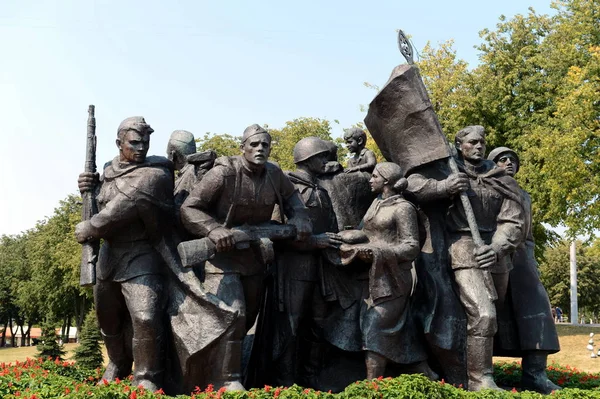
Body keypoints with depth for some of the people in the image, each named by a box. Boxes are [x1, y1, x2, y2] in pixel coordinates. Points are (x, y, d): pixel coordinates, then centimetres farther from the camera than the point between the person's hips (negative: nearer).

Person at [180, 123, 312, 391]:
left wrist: (300, 218, -3)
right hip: (222, 254, -7)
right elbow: (188, 208, -20)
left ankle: (218, 368, 37)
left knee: (248, 316, 17)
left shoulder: (274, 174, -2)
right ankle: (224, 380, -9)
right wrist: (213, 229, -36)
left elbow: (291, 197, 18)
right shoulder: (224, 173, -20)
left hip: (254, 256, 7)